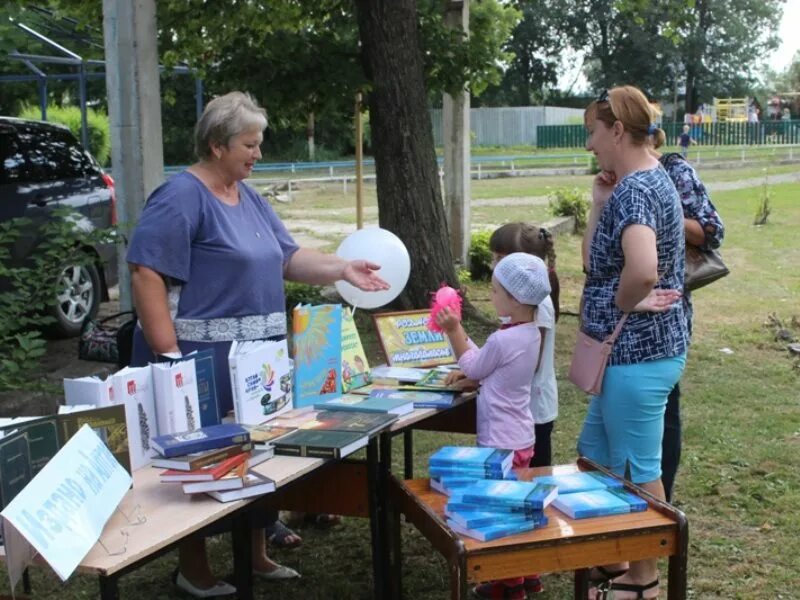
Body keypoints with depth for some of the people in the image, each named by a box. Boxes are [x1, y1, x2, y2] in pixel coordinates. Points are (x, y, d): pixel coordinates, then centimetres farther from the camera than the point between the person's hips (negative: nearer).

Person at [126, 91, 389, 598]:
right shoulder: (181, 198, -14)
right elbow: (146, 275, -19)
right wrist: (169, 357, -22)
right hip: (205, 362, -9)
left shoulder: (249, 198, 13)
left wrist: (343, 270, -2)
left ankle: (257, 553, 30)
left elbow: (288, 258, 13)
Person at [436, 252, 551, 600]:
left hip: (501, 443, -9)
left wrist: (453, 330, -5)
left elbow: (473, 367, -9)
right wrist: (465, 372, 5)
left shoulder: (503, 340, -26)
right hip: (520, 438, 9)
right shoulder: (530, 333, 3)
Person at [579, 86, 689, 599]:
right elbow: (595, 261, 13)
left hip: (638, 351, -11)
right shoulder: (651, 181, 13)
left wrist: (623, 304, -19)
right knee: (594, 456, 20)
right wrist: (600, 205, 3)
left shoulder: (634, 189, -19)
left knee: (636, 471, 4)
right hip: (637, 348, 11)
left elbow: (643, 270, -38)